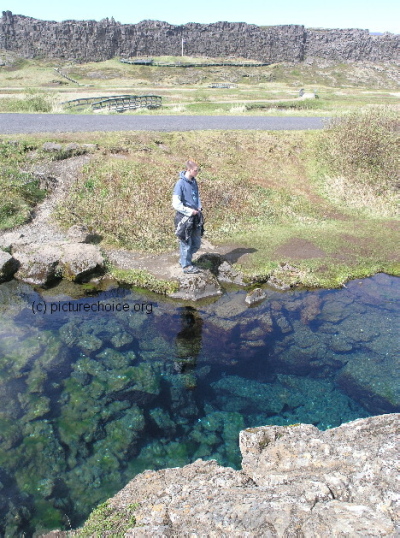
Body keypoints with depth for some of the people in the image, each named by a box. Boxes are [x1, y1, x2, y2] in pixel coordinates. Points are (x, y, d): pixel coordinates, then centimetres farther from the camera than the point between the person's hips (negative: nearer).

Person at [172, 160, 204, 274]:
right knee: (186, 243, 5)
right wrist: (190, 211, -16)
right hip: (185, 218, -8)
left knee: (196, 243, 15)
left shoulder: (194, 181, 7)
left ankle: (184, 259, 35)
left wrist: (199, 207, 4)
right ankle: (186, 265, 21)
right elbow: (176, 204, -19)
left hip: (195, 217, 8)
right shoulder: (180, 183, -16)